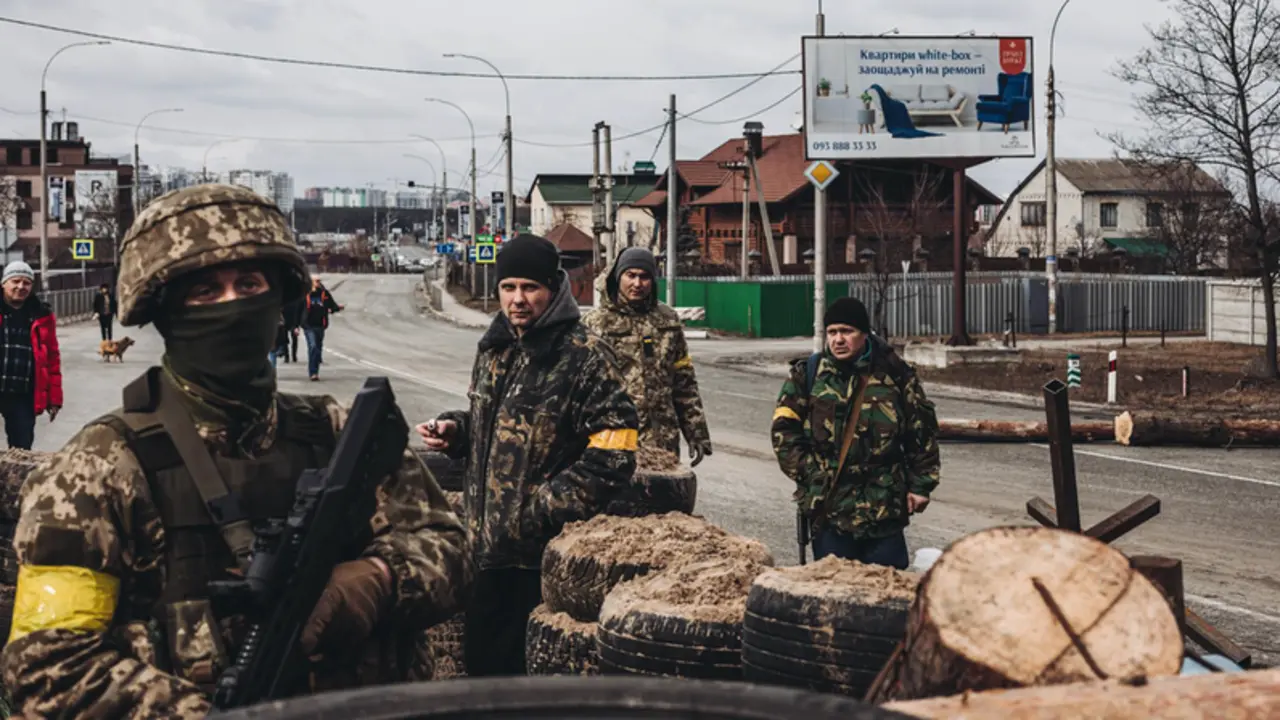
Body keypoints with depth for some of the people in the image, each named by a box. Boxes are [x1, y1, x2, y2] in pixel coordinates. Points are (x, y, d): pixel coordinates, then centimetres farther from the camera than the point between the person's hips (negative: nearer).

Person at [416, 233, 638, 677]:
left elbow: (612, 456, -16)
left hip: (545, 553, -7)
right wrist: (455, 431, 5)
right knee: (481, 661, 16)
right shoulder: (494, 347, 11)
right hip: (487, 542, 7)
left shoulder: (585, 357, -12)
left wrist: (546, 508, -19)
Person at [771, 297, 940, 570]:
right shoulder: (808, 374, 3)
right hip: (829, 506, 0)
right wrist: (806, 473, -6)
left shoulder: (894, 372, 3)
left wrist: (921, 483, 4)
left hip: (885, 506, 0)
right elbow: (784, 428, 3)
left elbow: (922, 428, 7)